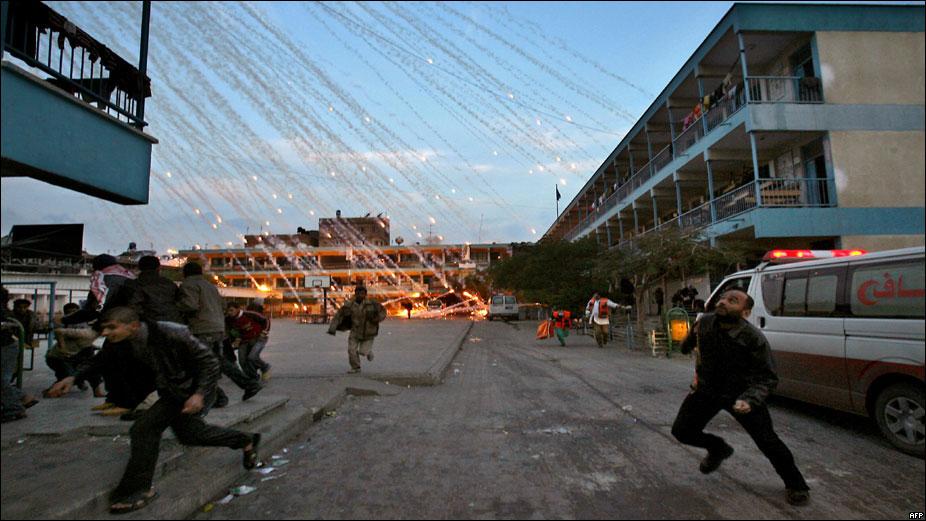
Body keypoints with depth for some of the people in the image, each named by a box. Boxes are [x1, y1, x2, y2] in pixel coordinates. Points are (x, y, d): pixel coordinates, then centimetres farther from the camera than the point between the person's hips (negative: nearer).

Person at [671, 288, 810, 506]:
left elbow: (767, 378, -20)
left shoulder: (753, 338, -23)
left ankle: (795, 484, 26)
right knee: (681, 431, -1)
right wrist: (687, 346, 30)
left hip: (740, 393, -3)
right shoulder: (705, 322, -12)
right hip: (706, 390, 4)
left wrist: (749, 399, -35)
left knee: (767, 440, -5)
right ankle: (718, 449, 32)